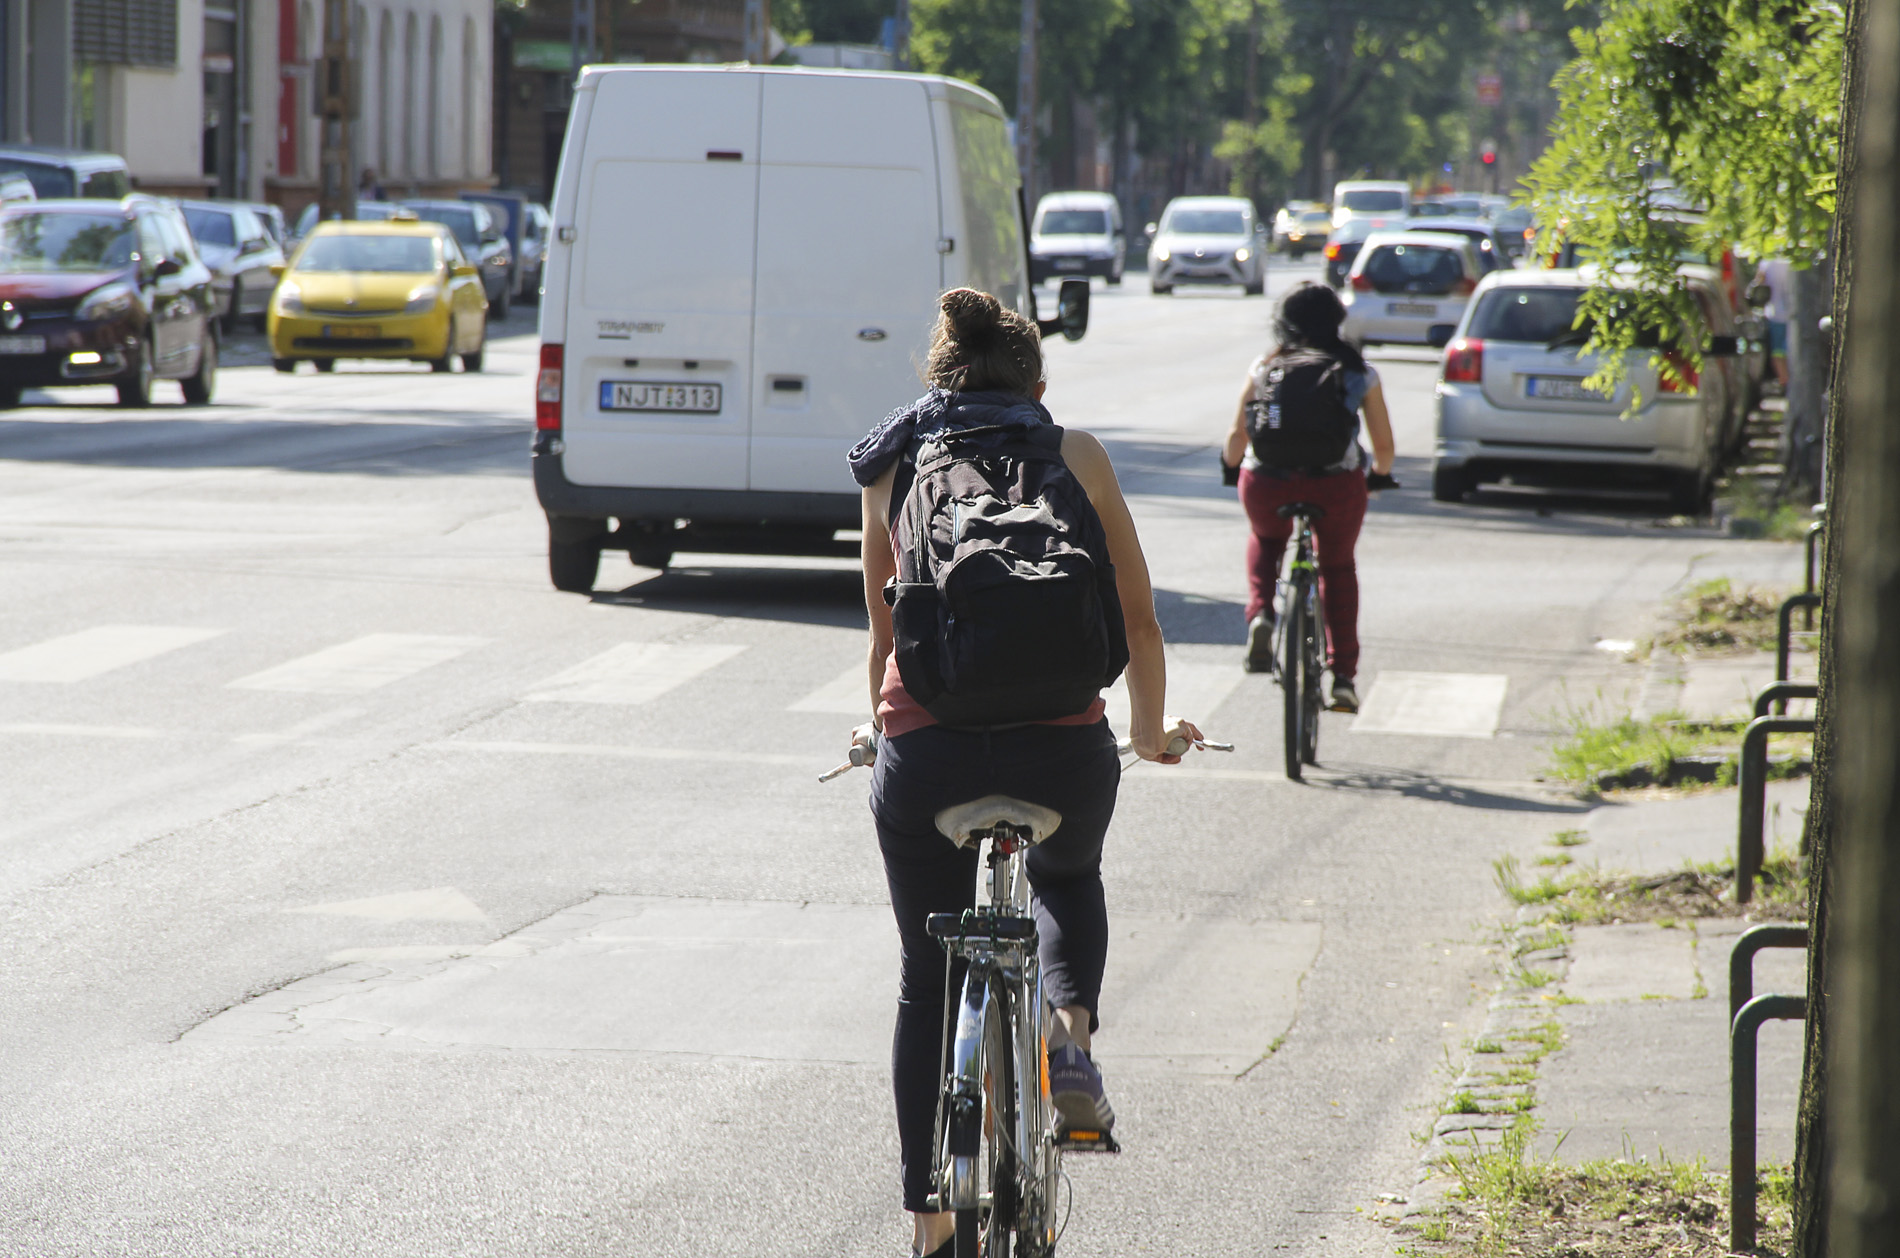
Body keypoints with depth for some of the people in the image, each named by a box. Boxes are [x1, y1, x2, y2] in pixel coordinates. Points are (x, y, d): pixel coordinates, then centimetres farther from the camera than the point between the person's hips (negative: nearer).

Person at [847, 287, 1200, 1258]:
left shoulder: (891, 467, 16)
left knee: (927, 978, 17)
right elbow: (1136, 614, 17)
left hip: (924, 746, 1)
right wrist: (1151, 728, 33)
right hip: (1060, 738, 0)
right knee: (1068, 876, 34)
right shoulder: (1074, 455, 12)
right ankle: (1071, 1030, 6)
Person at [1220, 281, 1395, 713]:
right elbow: (1384, 446, 5)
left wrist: (1230, 465, 20)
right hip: (1336, 484, 0)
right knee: (1338, 568, 24)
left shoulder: (1264, 367, 3)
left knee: (1265, 540, 34)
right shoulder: (1359, 371, 4)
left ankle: (1259, 614, 7)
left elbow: (1238, 435, -2)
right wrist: (1381, 475, 27)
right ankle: (1343, 676, 15)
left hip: (1268, 481, 0)